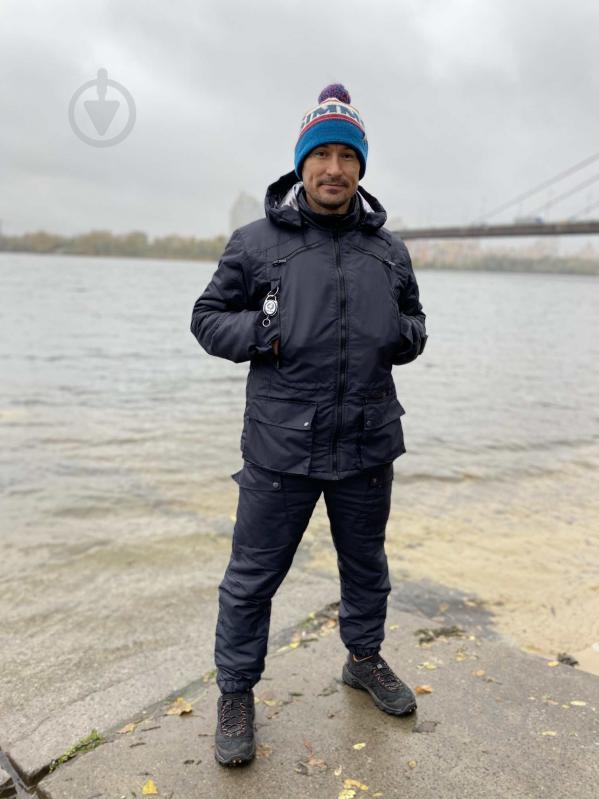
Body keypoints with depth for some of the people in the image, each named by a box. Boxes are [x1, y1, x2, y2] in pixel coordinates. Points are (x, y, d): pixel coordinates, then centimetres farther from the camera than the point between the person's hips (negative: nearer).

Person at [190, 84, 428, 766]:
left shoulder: (389, 250, 8)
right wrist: (265, 334, -15)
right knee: (253, 575, 7)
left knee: (366, 564, 21)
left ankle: (364, 659, 46)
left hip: (368, 445, 4)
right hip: (281, 447, -3)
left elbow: (413, 324, 18)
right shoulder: (255, 242, -2)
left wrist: (404, 333, -5)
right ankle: (236, 692, 29)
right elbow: (208, 318, 3)